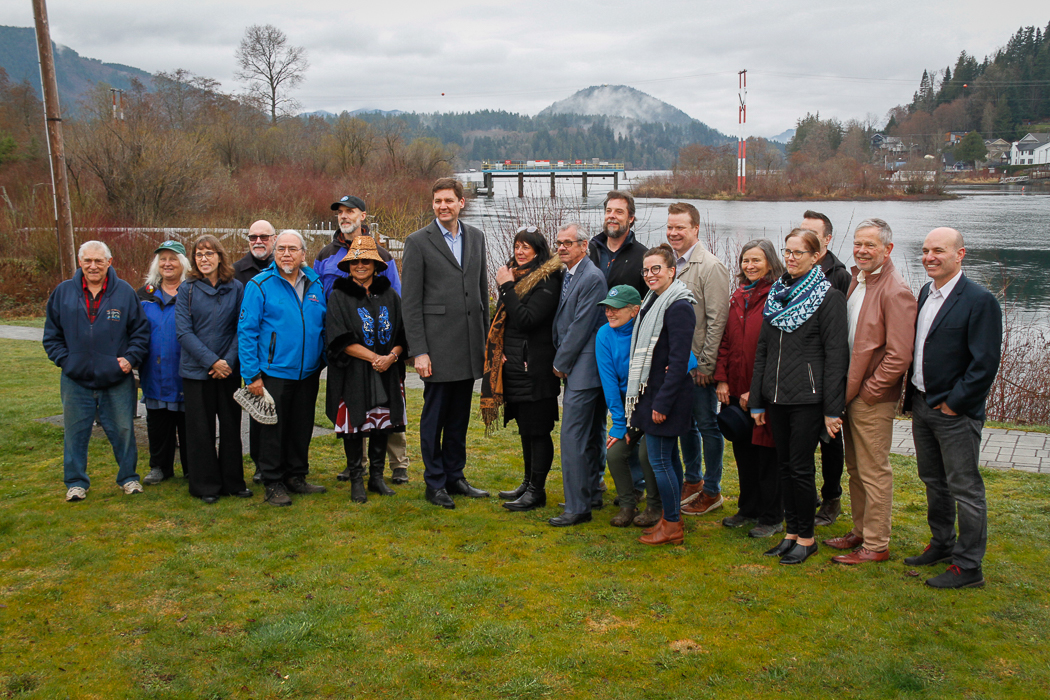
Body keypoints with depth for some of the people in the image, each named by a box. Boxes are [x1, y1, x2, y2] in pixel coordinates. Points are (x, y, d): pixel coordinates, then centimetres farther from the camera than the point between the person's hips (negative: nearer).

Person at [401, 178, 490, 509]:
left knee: (460, 416, 13)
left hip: (469, 347, 5)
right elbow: (410, 302, -7)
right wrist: (419, 351, -12)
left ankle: (455, 477, 26)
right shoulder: (418, 242, -4)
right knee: (434, 416, 4)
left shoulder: (476, 237, 10)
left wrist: (486, 339, 12)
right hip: (438, 346, -5)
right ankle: (434, 483, 17)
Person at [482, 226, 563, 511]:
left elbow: (526, 320, -21)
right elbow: (502, 320, 20)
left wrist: (507, 287, -16)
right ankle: (528, 483, 26)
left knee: (537, 430, -2)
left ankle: (537, 491, 6)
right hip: (514, 365, 9)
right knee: (525, 428, 16)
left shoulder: (547, 281, -12)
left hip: (535, 367, -9)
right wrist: (499, 351, 6)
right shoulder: (516, 275, 15)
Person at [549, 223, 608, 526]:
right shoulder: (568, 276, 15)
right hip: (575, 369, 10)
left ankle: (578, 507, -4)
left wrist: (561, 364, -10)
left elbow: (581, 326, -17)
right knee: (589, 436, 17)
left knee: (573, 438, -9)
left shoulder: (592, 278, -14)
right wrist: (560, 362, 11)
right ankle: (591, 493, 27)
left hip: (583, 369, -10)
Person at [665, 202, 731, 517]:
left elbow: (717, 319, -14)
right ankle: (693, 480, 32)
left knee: (707, 424, 3)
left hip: (699, 364, -7)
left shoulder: (711, 266, -12)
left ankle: (712, 491, 15)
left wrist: (705, 363, -16)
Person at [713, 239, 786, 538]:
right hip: (736, 390, 7)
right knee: (743, 450, 16)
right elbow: (725, 341, 12)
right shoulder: (737, 298, 12)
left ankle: (772, 517, 17)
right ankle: (748, 509, 32)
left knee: (767, 452, 3)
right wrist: (721, 379, 2)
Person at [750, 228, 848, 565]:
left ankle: (806, 538, 14)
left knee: (801, 467, -1)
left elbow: (836, 356, -10)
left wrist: (833, 409, -13)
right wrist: (757, 400, 12)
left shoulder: (829, 297, -6)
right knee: (785, 465, 12)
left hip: (807, 398, -6)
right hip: (777, 397, 6)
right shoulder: (777, 293, 12)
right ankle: (791, 532, 24)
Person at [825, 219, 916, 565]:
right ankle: (860, 532, 31)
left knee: (874, 472, 1)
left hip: (873, 398, -9)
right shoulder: (856, 280, 10)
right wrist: (844, 388, 10)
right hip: (849, 393, 9)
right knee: (855, 469, 18)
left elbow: (899, 356, -21)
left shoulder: (896, 292, -17)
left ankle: (876, 546, 12)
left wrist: (867, 390, -14)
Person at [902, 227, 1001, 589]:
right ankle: (942, 544, 36)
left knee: (965, 488, 1)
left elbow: (985, 363, -18)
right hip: (921, 405, 8)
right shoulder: (925, 293, 10)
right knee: (933, 481, 19)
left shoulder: (980, 301, -15)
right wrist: (913, 395, 10)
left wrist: (953, 404, -15)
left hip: (955, 412, -8)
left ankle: (968, 566, 11)